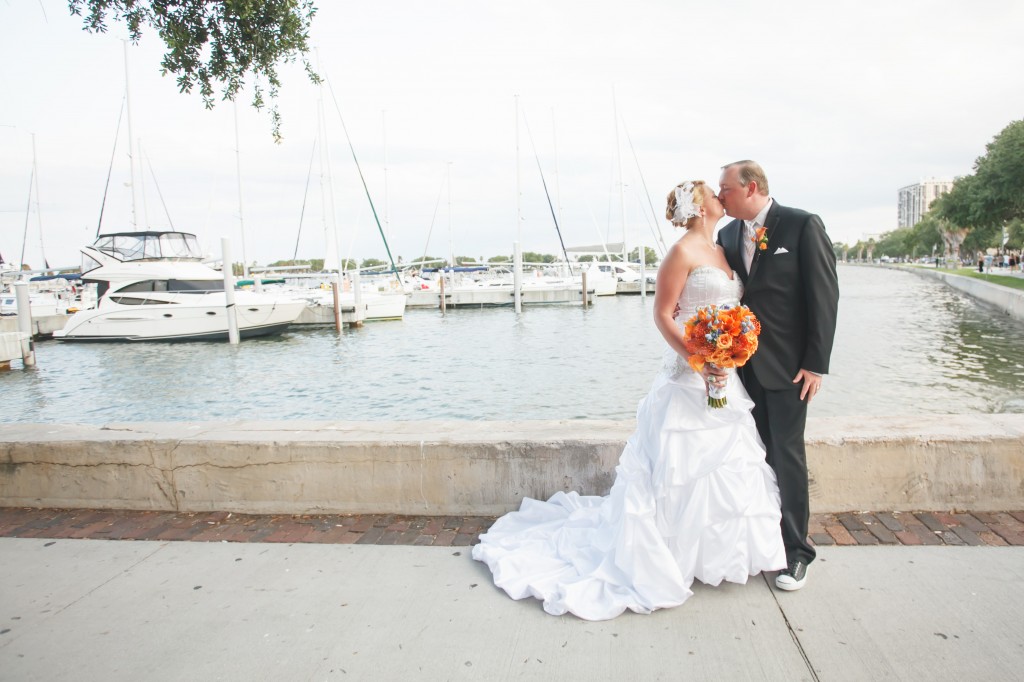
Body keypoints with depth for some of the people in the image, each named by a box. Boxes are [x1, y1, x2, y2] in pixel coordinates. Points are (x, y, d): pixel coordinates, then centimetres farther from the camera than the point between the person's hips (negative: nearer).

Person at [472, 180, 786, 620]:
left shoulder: (721, 252, 14)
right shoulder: (683, 252, -11)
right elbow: (662, 315, -16)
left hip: (725, 376, 9)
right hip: (690, 374, -9)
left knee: (727, 463, 14)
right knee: (686, 466, -2)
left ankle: (716, 553, 30)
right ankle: (673, 557, 12)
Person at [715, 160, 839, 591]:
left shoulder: (802, 225, -7)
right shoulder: (728, 235, 9)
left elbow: (825, 294, -9)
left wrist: (816, 363, -13)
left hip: (786, 366, -5)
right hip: (743, 364, 5)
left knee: (786, 455, 0)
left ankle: (795, 552, 13)